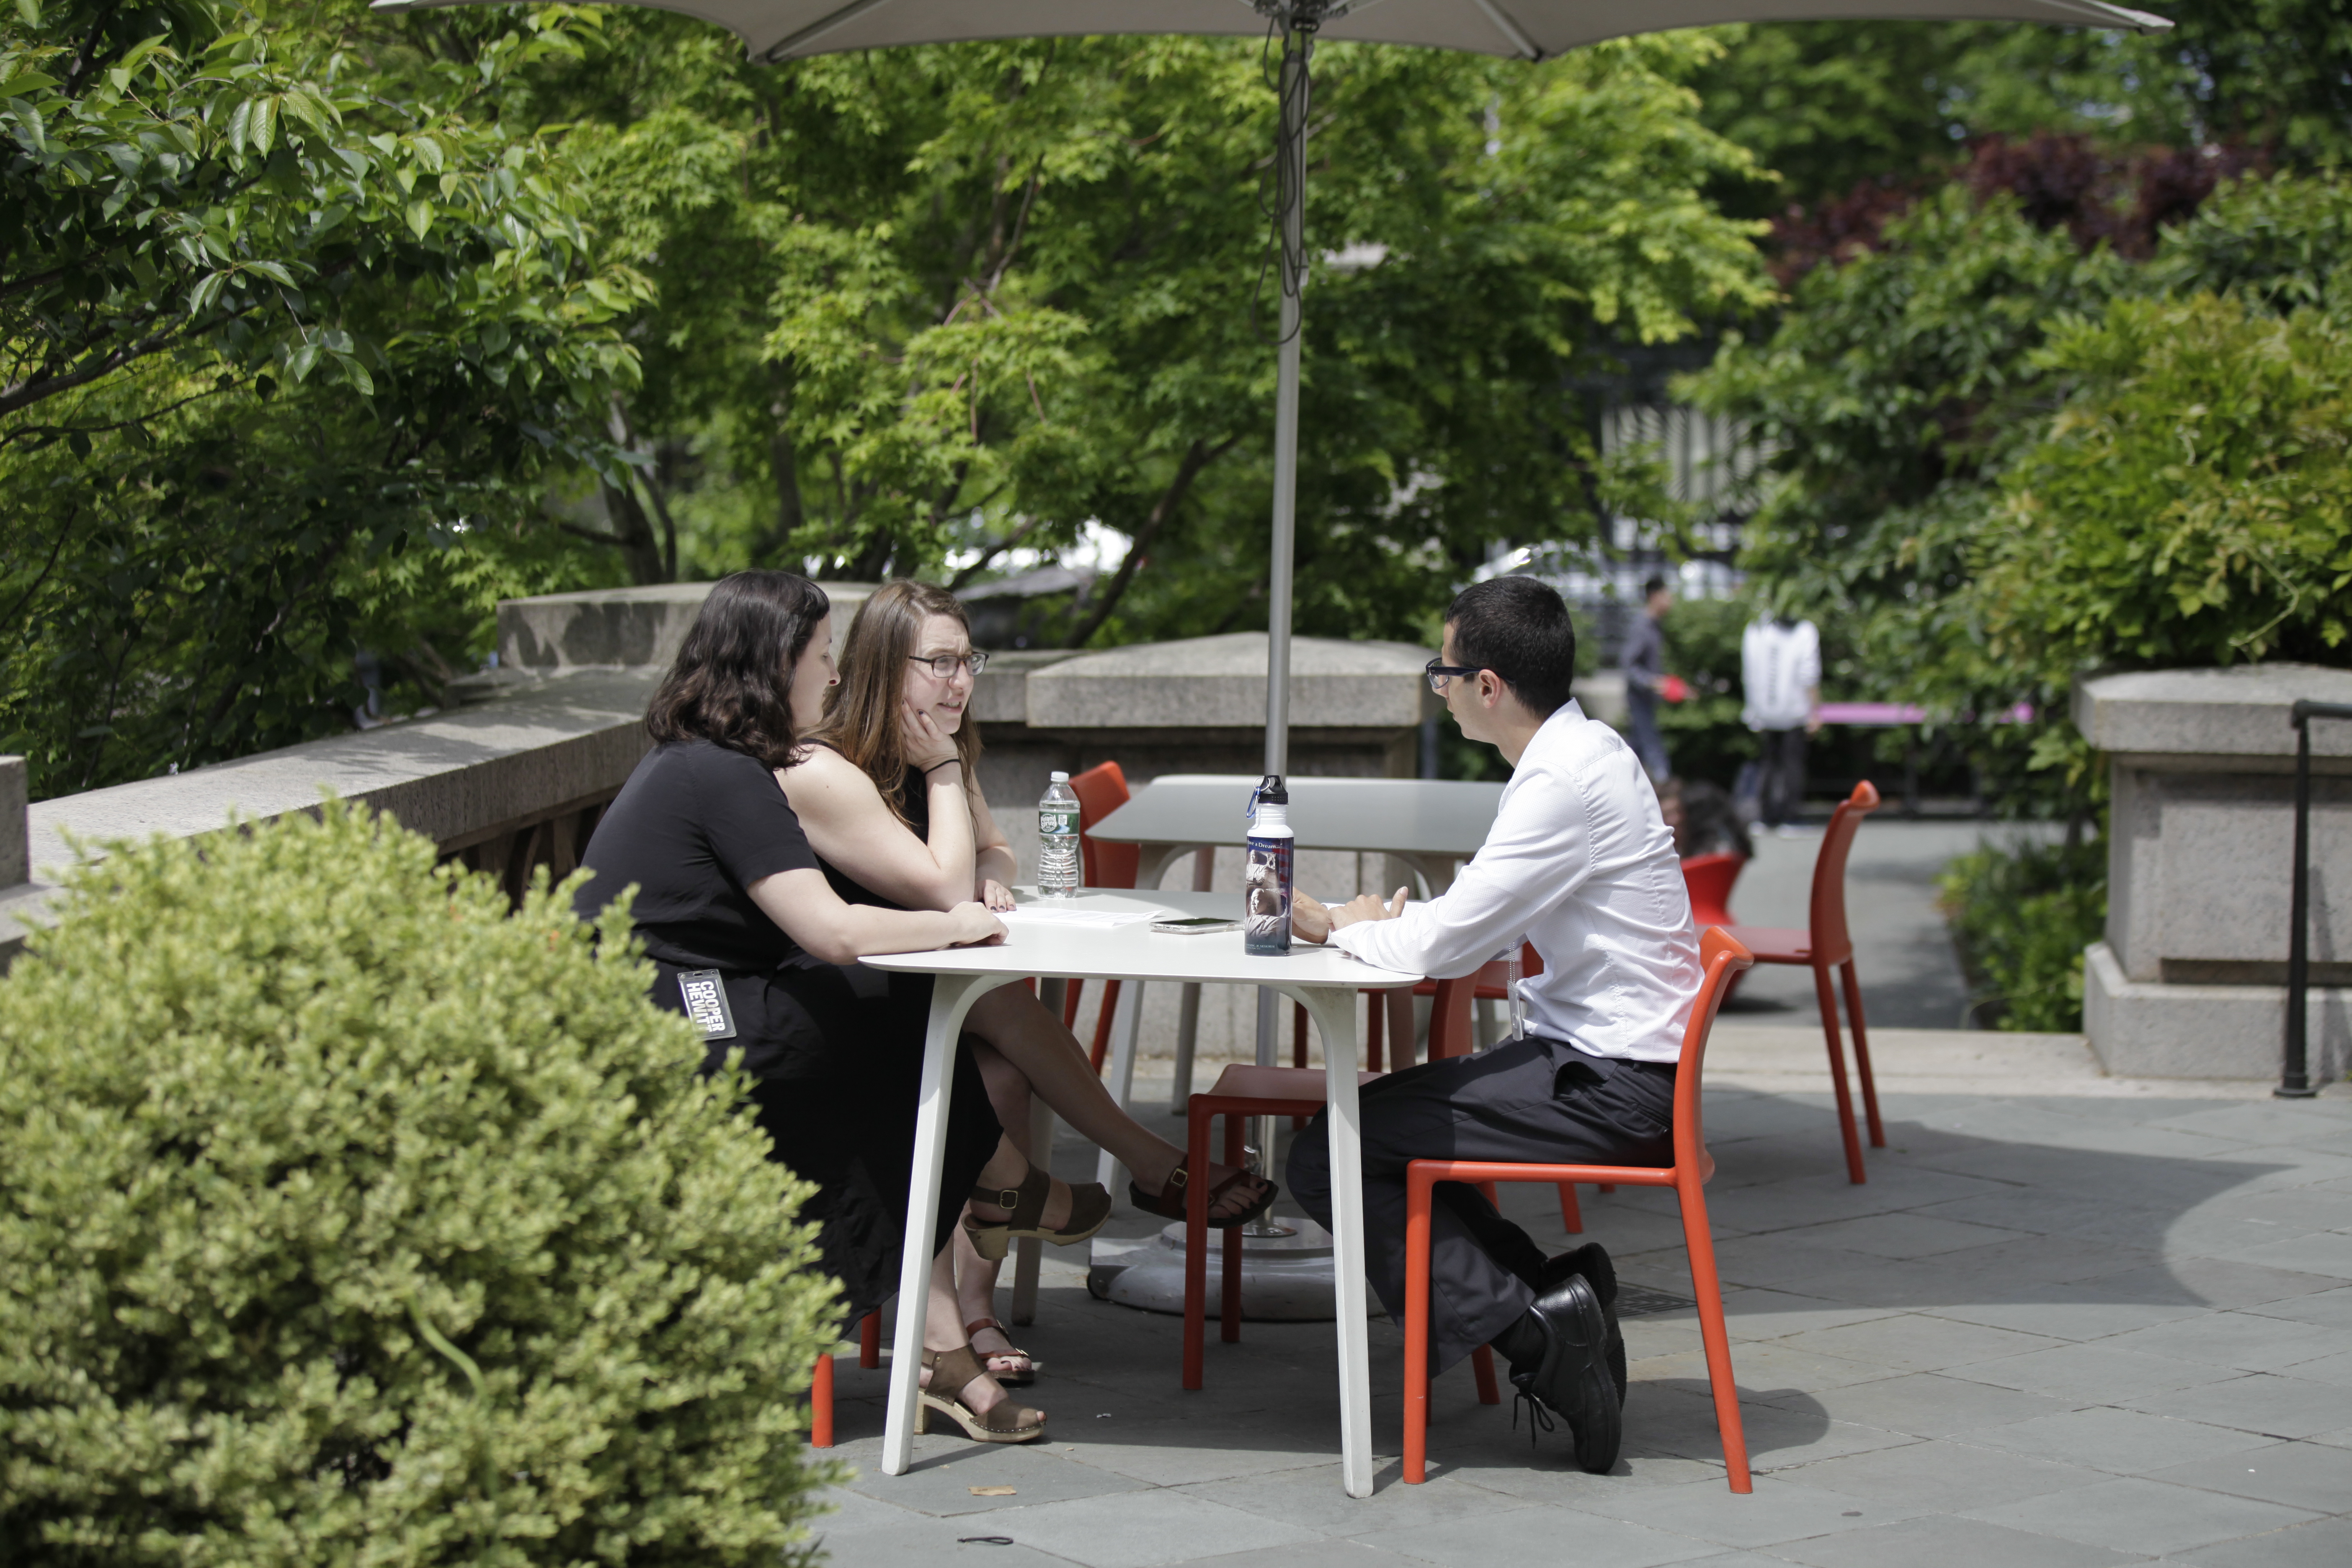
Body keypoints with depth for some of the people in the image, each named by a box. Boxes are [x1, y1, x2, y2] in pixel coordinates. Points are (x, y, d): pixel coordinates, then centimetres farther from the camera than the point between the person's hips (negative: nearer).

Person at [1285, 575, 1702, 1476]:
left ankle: (1531, 1328, -11)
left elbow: (1445, 946, -19)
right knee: (1365, 1125, 16)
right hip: (1596, 1059, 10)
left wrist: (1338, 928, -3)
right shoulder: (1580, 752, 13)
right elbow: (1478, 920, 21)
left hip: (1615, 1087, -10)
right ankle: (1556, 1296, 7)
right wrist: (1375, 920, 6)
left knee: (1328, 1159, -14)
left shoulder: (1567, 779, -18)